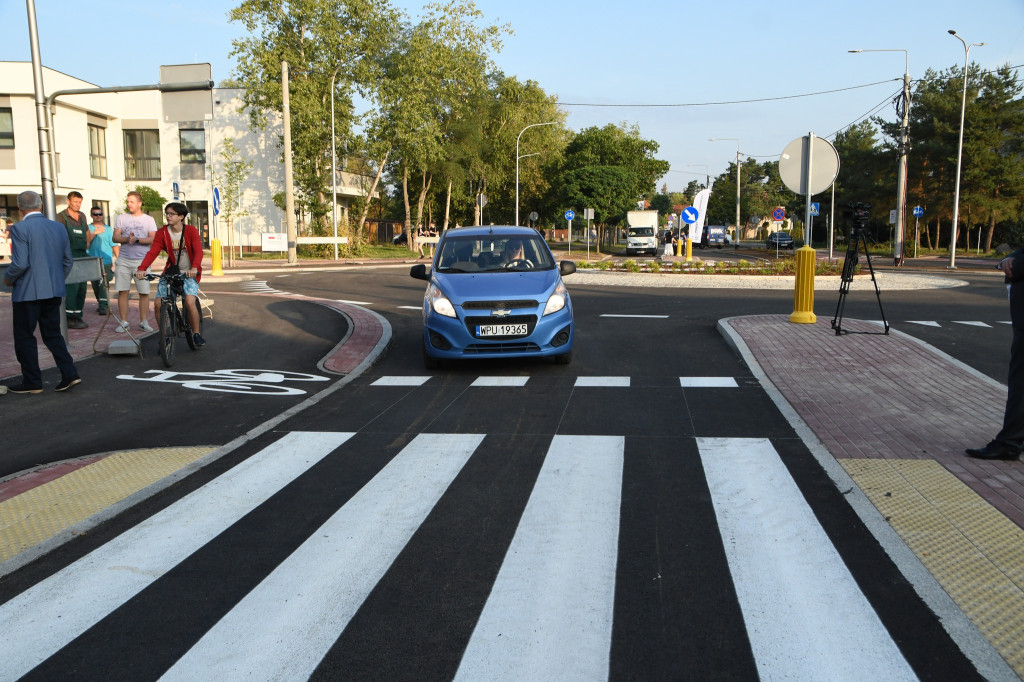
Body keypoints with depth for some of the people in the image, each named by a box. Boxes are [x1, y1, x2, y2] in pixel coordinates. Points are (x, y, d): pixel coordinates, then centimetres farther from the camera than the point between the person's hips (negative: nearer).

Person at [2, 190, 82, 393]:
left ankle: (32, 382, 12)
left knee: (24, 337, 7)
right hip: (54, 291, 6)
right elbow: (68, 260, 10)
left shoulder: (20, 229, -13)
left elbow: (20, 263, -18)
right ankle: (69, 374, 5)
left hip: (27, 292, -6)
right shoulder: (59, 227, 6)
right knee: (53, 334, 15)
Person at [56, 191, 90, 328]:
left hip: (82, 256, 7)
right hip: (69, 256, -7)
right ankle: (70, 318, -10)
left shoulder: (82, 216, 15)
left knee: (82, 287, 8)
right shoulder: (61, 216, -5)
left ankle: (78, 316, 16)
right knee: (72, 286, -12)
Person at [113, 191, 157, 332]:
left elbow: (153, 239, -3)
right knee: (122, 291, 0)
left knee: (144, 292, -3)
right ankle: (124, 322, 7)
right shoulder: (121, 218, 12)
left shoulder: (149, 220, 8)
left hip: (142, 260, -2)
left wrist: (137, 239, -17)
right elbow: (115, 237, 5)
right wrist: (127, 239, -14)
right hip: (124, 260, 2)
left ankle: (143, 321, 8)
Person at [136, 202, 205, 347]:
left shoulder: (191, 230, -8)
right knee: (158, 303, -11)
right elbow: (152, 252, -10)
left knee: (189, 302, -23)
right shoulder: (162, 232, 0)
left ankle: (196, 334, -2)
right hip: (171, 271, 3)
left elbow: (198, 251, -21)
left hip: (189, 273, -3)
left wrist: (194, 268, -40)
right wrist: (142, 268, -28)